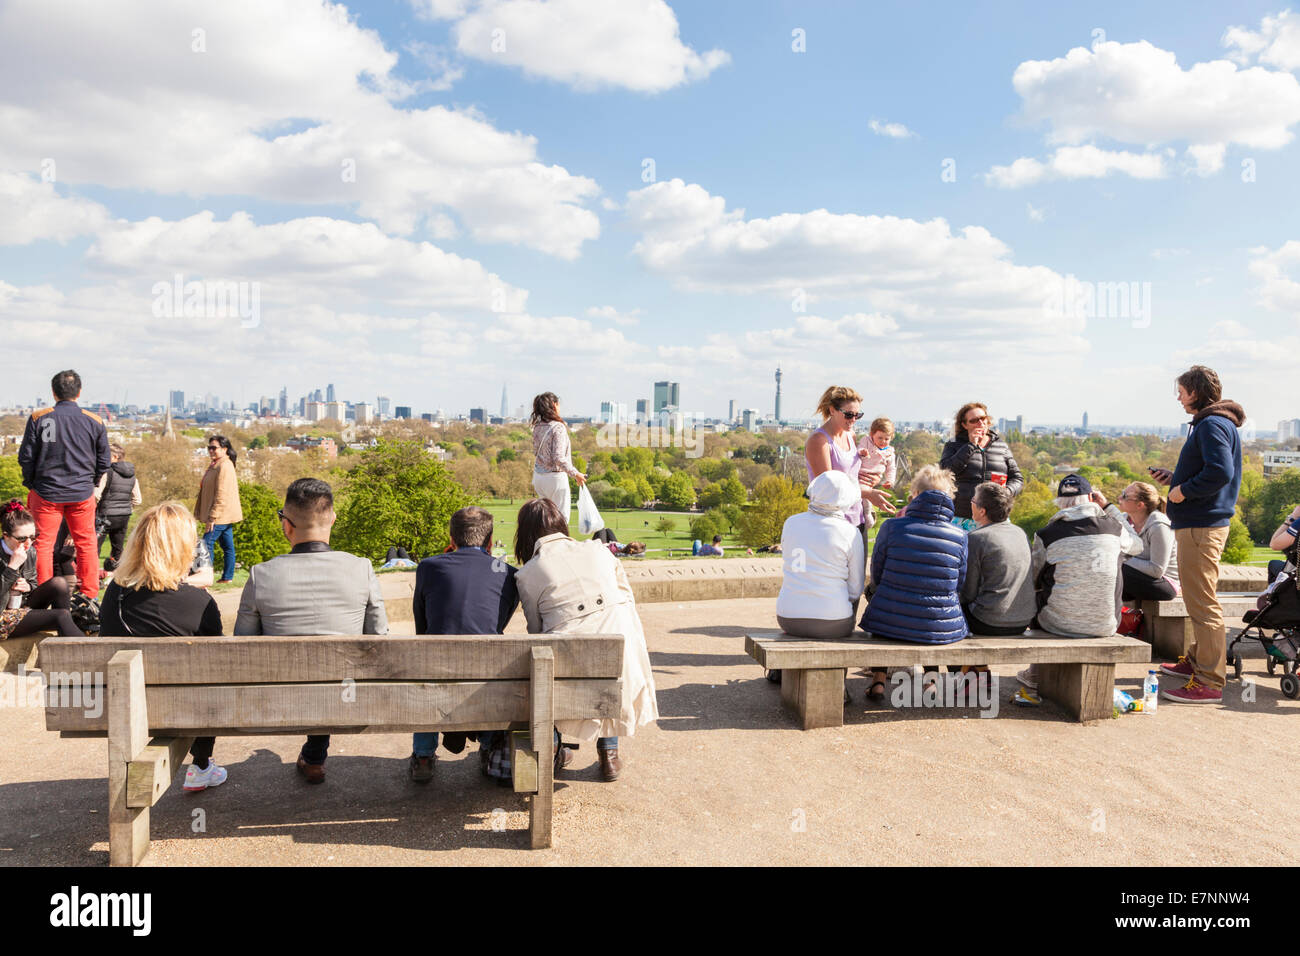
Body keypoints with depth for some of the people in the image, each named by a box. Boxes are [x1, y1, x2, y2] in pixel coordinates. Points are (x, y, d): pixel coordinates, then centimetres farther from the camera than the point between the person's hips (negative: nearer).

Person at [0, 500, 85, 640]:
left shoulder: (30, 551, 1)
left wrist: (28, 587, -8)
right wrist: (12, 567, -30)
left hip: (23, 606, 7)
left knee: (59, 583, -16)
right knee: (60, 616, -24)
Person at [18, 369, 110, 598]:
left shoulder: (38, 418, -6)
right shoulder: (94, 421, -2)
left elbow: (26, 457, -2)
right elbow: (104, 461, 4)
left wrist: (30, 484, 12)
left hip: (46, 493, -1)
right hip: (82, 494, 1)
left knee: (43, 544, 8)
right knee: (87, 543, 9)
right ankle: (90, 594, 13)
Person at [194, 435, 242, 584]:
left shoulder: (225, 466, -17)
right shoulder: (216, 465, 16)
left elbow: (222, 494, -21)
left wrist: (213, 516, -21)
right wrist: (206, 514, 21)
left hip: (221, 515, -10)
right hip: (225, 516, 10)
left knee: (207, 543, -9)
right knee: (227, 545, 12)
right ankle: (227, 577, 17)